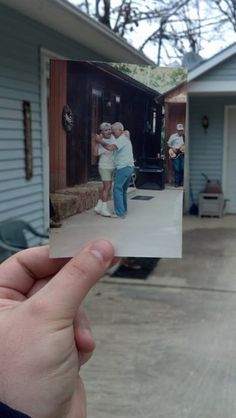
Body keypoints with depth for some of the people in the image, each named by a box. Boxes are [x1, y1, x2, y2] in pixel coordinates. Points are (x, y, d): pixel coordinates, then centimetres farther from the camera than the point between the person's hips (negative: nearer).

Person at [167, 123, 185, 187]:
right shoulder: (173, 136, 5)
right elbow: (168, 144, 8)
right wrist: (172, 148, -7)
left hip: (183, 154, 2)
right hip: (175, 154, -2)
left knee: (183, 168, 0)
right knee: (176, 169, -4)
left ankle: (181, 182, 12)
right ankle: (176, 182, 4)